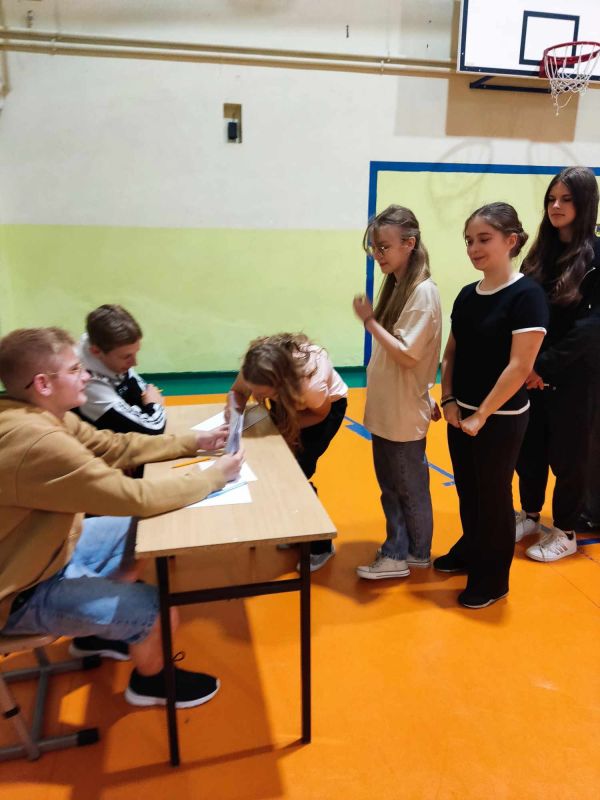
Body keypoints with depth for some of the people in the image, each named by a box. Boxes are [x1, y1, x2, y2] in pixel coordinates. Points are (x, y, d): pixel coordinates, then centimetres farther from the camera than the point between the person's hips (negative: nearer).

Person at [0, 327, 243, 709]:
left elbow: (116, 447, 2)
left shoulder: (40, 414, -5)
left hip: (45, 548, 10)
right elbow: (137, 497, -32)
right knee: (154, 606, -15)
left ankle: (97, 632, 33)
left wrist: (193, 442, -3)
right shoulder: (35, 440, -35)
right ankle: (151, 681, 19)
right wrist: (215, 476, -19)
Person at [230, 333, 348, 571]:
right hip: (290, 401, 5)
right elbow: (237, 392, -12)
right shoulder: (256, 368, -32)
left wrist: (285, 425, -29)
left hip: (328, 405, -5)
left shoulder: (312, 382, -42)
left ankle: (320, 546, 8)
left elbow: (320, 414, -19)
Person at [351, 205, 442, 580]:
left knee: (411, 488, 11)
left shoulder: (424, 291, -18)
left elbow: (408, 355, -22)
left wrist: (369, 320, -21)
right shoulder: (396, 286, 7)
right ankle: (397, 553, 31)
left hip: (405, 413, -8)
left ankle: (417, 554, 31)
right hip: (385, 409, 8)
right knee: (391, 487, 17)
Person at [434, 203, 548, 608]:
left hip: (500, 418, -6)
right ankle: (470, 550, 41)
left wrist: (481, 415, -17)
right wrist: (449, 400, -2)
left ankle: (493, 578, 26)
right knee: (467, 489, 19)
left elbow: (520, 366, -20)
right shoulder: (467, 295, 5)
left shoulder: (526, 295, -16)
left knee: (493, 494, 8)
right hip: (461, 413, 6)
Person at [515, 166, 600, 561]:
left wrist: (547, 366, -20)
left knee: (568, 455, 7)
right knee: (529, 448, 13)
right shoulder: (541, 252, 8)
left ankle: (566, 533, 25)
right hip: (532, 373, 5)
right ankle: (530, 515, 34)